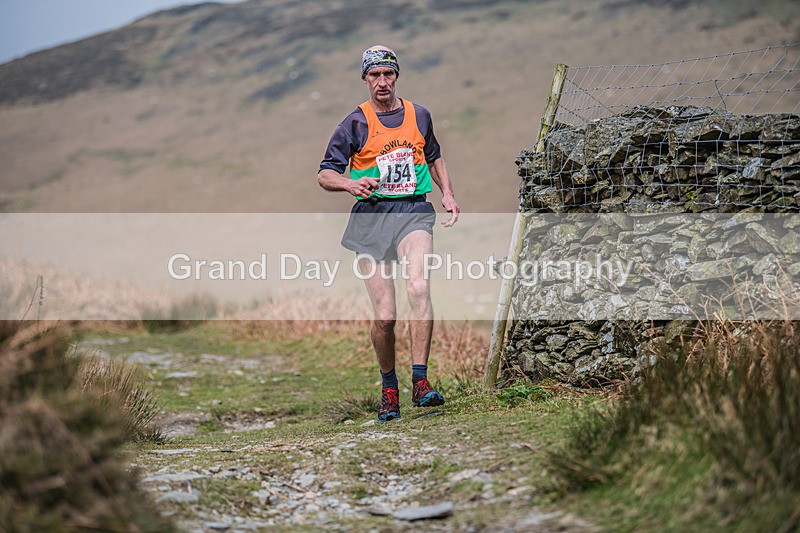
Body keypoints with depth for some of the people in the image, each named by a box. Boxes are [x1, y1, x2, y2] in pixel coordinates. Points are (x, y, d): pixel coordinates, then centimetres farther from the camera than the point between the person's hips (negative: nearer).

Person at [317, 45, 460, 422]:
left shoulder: (419, 115, 11)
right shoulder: (355, 124, 1)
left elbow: (433, 156, 29)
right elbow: (324, 175, 1)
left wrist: (447, 193, 16)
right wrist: (350, 184, -20)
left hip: (413, 211, 1)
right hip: (371, 216, -1)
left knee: (419, 287, -27)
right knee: (384, 316, -4)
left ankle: (420, 383, -24)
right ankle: (388, 388, 19)